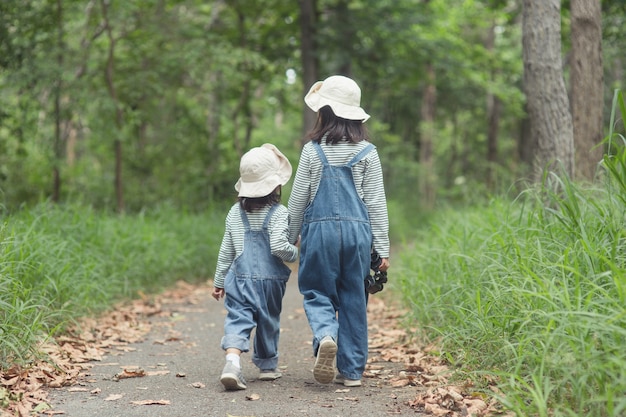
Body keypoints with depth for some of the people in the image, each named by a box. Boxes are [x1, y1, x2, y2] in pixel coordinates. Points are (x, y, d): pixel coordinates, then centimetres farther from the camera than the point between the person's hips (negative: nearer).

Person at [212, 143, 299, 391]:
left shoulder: (236, 212, 6)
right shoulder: (278, 213, -9)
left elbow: (226, 250, 9)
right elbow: (278, 246, -21)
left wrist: (219, 281, 17)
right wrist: (295, 253, 0)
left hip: (240, 278, 2)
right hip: (270, 279, -2)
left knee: (237, 320, -3)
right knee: (268, 322, 15)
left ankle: (232, 360, -27)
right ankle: (267, 366, 30)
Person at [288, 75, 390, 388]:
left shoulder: (312, 151, -1)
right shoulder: (367, 152, 2)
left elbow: (297, 200, 4)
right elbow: (376, 202, 2)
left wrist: (290, 239, 18)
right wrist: (382, 247, 6)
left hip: (319, 230, -1)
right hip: (357, 231, 1)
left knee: (317, 292, 10)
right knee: (353, 300, 9)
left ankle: (325, 336, -21)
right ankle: (351, 370, 11)